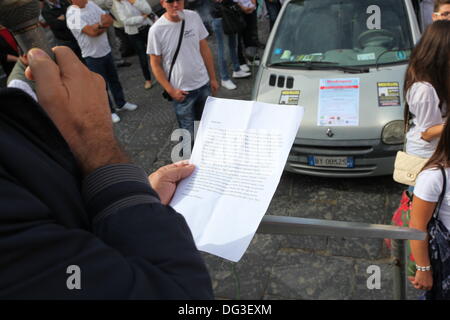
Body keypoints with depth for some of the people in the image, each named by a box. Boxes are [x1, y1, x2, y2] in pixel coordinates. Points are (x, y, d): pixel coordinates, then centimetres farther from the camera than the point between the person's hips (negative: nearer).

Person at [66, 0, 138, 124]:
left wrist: (98, 26, -22)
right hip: (93, 56, -6)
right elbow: (92, 31, -29)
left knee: (114, 79, 19)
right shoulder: (72, 15, -20)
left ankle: (121, 103, 39)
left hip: (106, 50, 6)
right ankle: (109, 111, 25)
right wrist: (103, 23, -15)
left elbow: (110, 20, -4)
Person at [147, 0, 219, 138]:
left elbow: (204, 49, 5)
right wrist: (171, 90, -10)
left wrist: (212, 78, 8)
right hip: (181, 91, -3)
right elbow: (155, 64, -6)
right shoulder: (156, 30, -14)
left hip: (203, 84, 3)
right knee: (189, 135, 6)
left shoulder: (194, 17, -5)